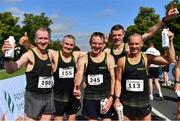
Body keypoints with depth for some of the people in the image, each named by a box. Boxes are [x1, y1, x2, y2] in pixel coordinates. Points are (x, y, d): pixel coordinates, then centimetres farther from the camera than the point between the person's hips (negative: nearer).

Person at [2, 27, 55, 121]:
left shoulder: (50, 55, 5)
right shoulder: (29, 55, -12)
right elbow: (11, 70, -25)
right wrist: (7, 57, -42)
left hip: (49, 96, 6)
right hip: (33, 97, -5)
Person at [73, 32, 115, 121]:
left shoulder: (109, 58, -1)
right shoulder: (83, 59, -1)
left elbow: (113, 79, -2)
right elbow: (79, 74, -16)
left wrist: (111, 97, -10)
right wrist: (77, 86, -37)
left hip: (106, 97, -1)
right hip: (89, 98, 1)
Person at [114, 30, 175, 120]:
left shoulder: (147, 58, -4)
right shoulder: (122, 61, -4)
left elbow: (170, 60, -9)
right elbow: (118, 81, 0)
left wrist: (170, 41, -16)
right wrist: (117, 99, -6)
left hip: (143, 104, 1)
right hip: (126, 104, 0)